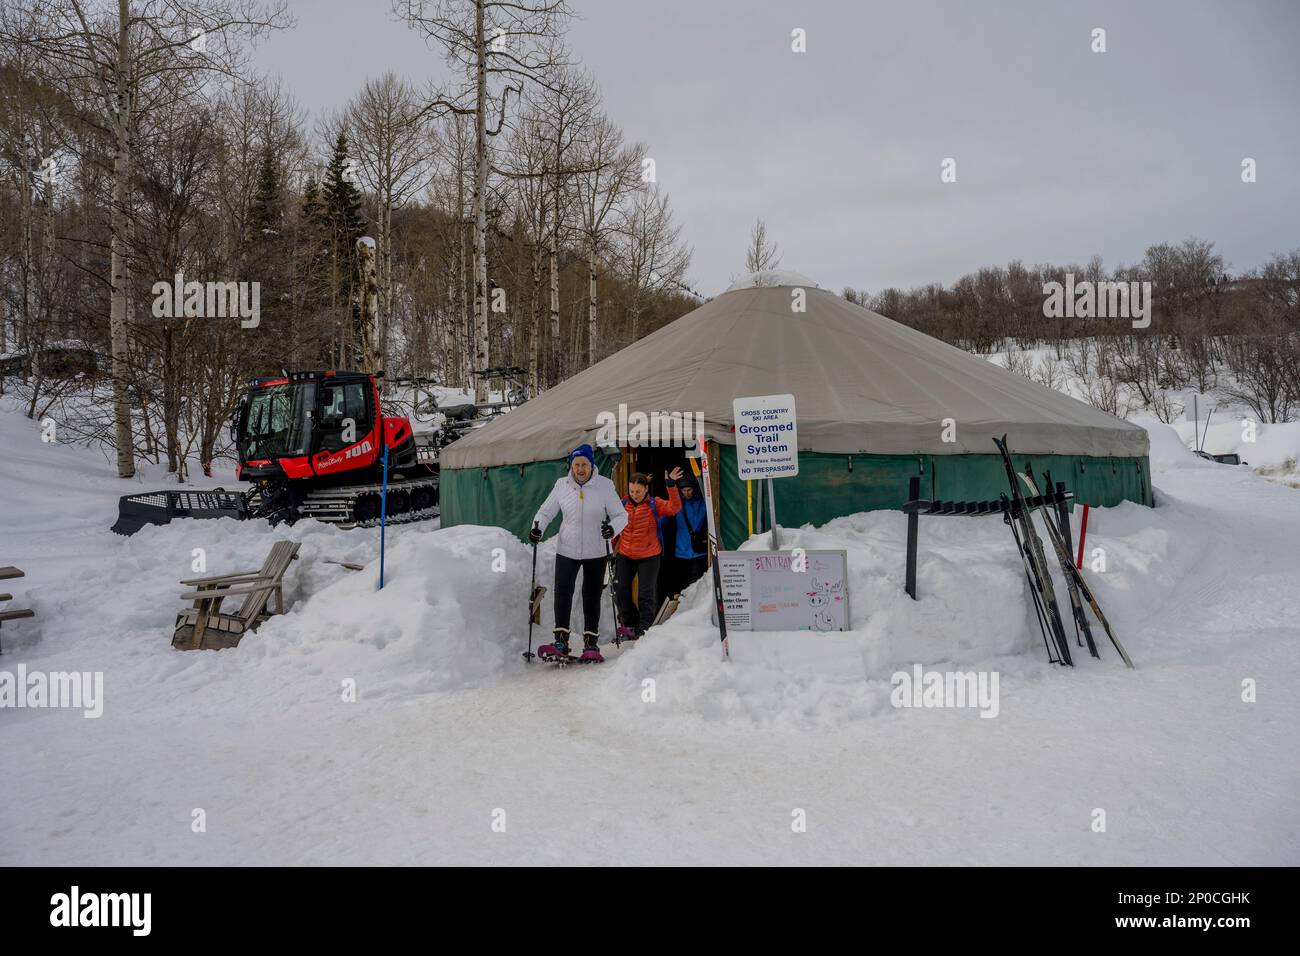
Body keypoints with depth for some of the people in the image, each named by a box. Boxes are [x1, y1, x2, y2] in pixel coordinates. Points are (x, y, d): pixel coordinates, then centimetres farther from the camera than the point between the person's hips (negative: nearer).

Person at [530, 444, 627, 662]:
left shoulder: (605, 485, -6)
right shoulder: (562, 485, 0)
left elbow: (621, 514, -4)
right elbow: (546, 510, 9)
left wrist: (612, 527, -25)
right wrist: (537, 526, -10)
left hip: (596, 552, -1)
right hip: (567, 550, 1)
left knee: (592, 596, 5)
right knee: (562, 592, -11)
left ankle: (590, 643, 12)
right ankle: (561, 642, -8)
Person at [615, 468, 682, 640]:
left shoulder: (654, 504, -7)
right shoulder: (623, 505, -1)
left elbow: (675, 508, -23)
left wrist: (671, 486, -34)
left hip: (649, 556, -3)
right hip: (625, 555, 3)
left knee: (645, 594, -2)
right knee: (621, 592, 5)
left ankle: (644, 629, 9)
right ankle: (630, 625, 22)